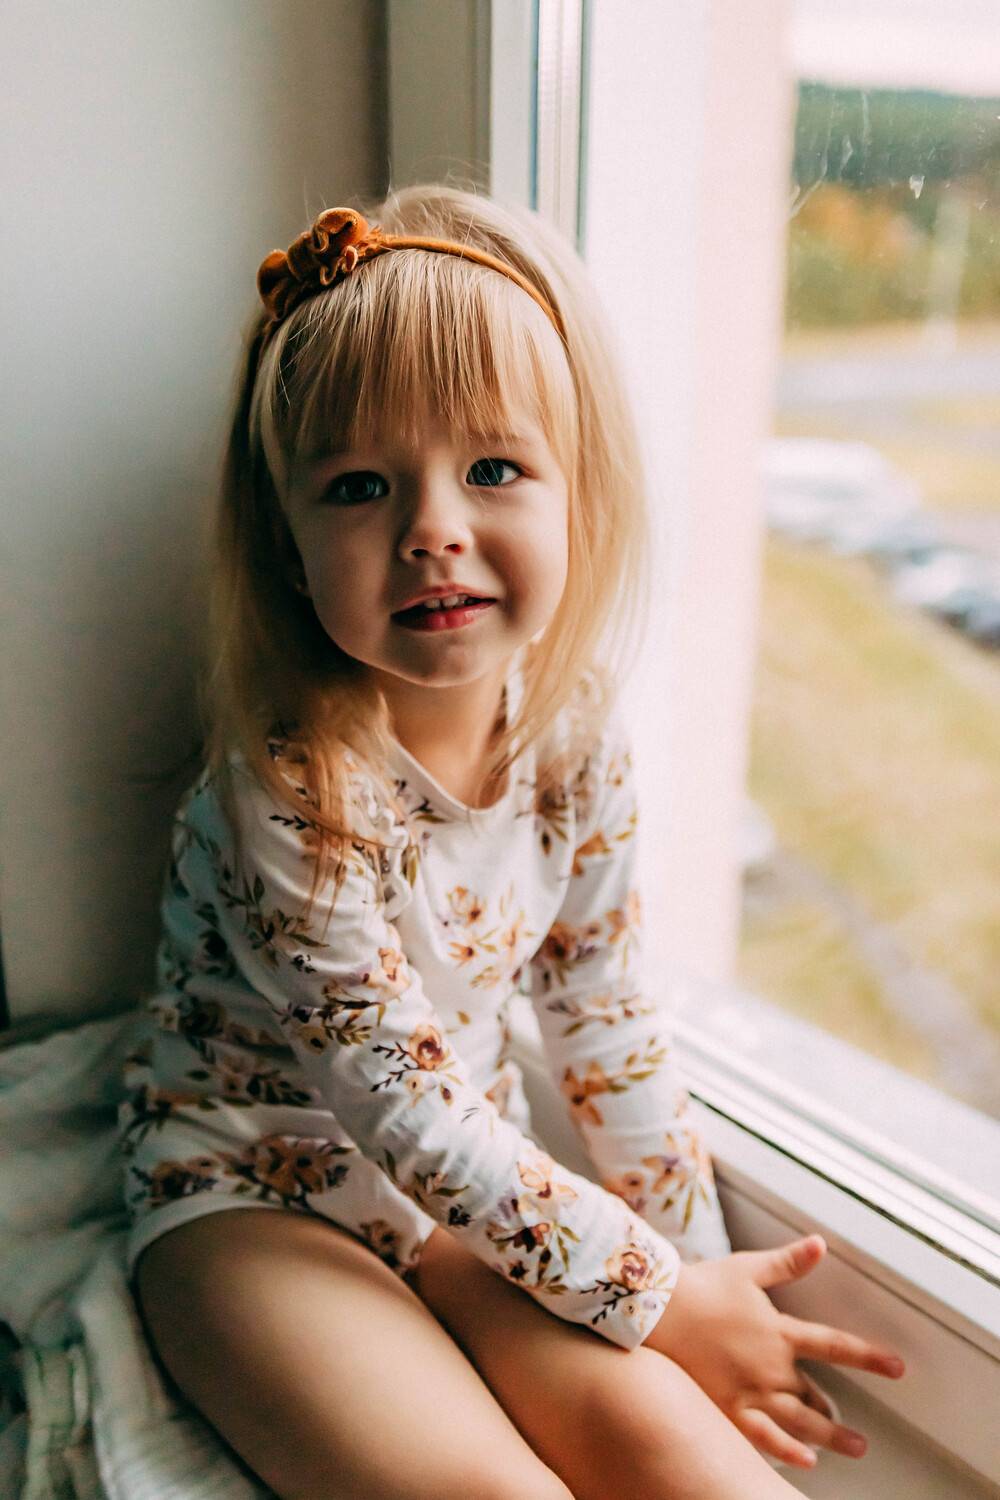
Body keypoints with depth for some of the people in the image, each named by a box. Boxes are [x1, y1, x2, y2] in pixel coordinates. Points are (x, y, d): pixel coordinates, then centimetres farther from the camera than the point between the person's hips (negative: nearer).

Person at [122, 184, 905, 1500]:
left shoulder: (578, 738, -10)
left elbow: (605, 1009, 1)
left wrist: (703, 1271, 4)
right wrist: (657, 1295, -17)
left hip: (466, 1179, 5)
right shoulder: (290, 793, -27)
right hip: (249, 1191, -4)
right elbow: (399, 1106, -23)